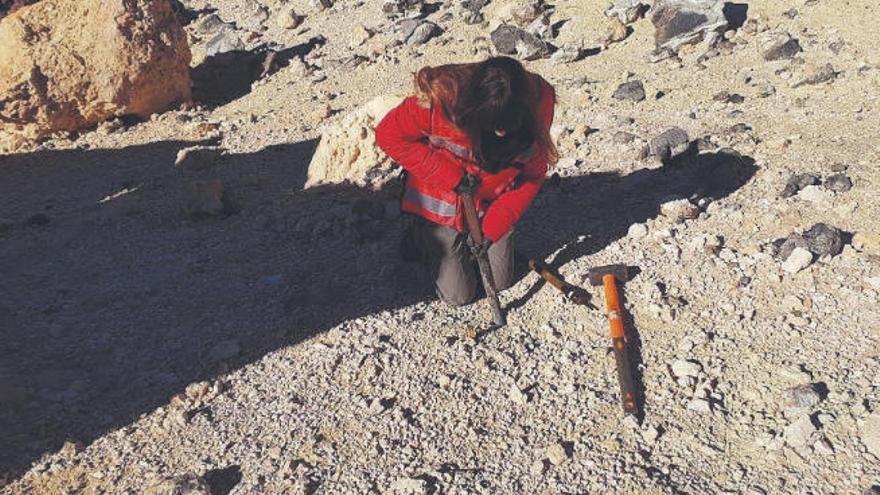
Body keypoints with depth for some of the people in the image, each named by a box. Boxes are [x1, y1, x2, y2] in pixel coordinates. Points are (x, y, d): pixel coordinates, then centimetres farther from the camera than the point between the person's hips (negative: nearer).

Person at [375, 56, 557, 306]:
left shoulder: (539, 99, -23)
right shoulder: (443, 99, -34)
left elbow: (533, 174, -12)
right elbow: (389, 135, -20)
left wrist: (493, 227, -20)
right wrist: (450, 175, -26)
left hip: (494, 203, 4)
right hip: (445, 201, -3)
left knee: (500, 282, 14)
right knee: (459, 295, 5)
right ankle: (420, 235, 27)